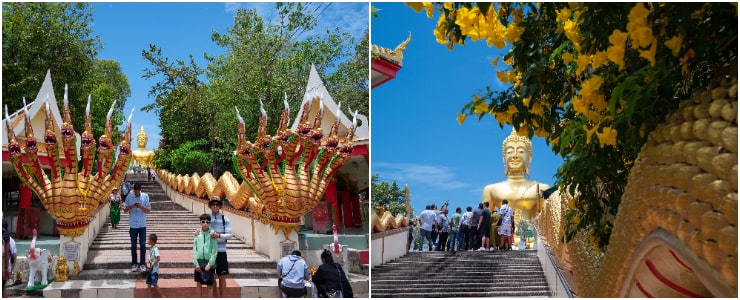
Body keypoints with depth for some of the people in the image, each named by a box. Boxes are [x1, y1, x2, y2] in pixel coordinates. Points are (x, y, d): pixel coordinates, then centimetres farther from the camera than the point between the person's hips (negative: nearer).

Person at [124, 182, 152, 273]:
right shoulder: (129, 197, -3)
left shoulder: (145, 196, -4)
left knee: (142, 244, 2)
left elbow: (149, 210, -4)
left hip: (142, 225, -1)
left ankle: (142, 264, 9)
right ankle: (134, 264, 16)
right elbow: (125, 210, 1)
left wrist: (141, 207, -21)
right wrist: (131, 206, -19)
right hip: (133, 225, 1)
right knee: (133, 245, 8)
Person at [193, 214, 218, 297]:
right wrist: (196, 263, -5)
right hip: (199, 261, 3)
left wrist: (209, 264, -13)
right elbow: (194, 249, 3)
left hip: (209, 262, -3)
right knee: (199, 283, 12)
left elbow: (214, 251, -7)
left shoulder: (212, 234, -6)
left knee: (209, 285, 3)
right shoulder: (198, 234, 1)